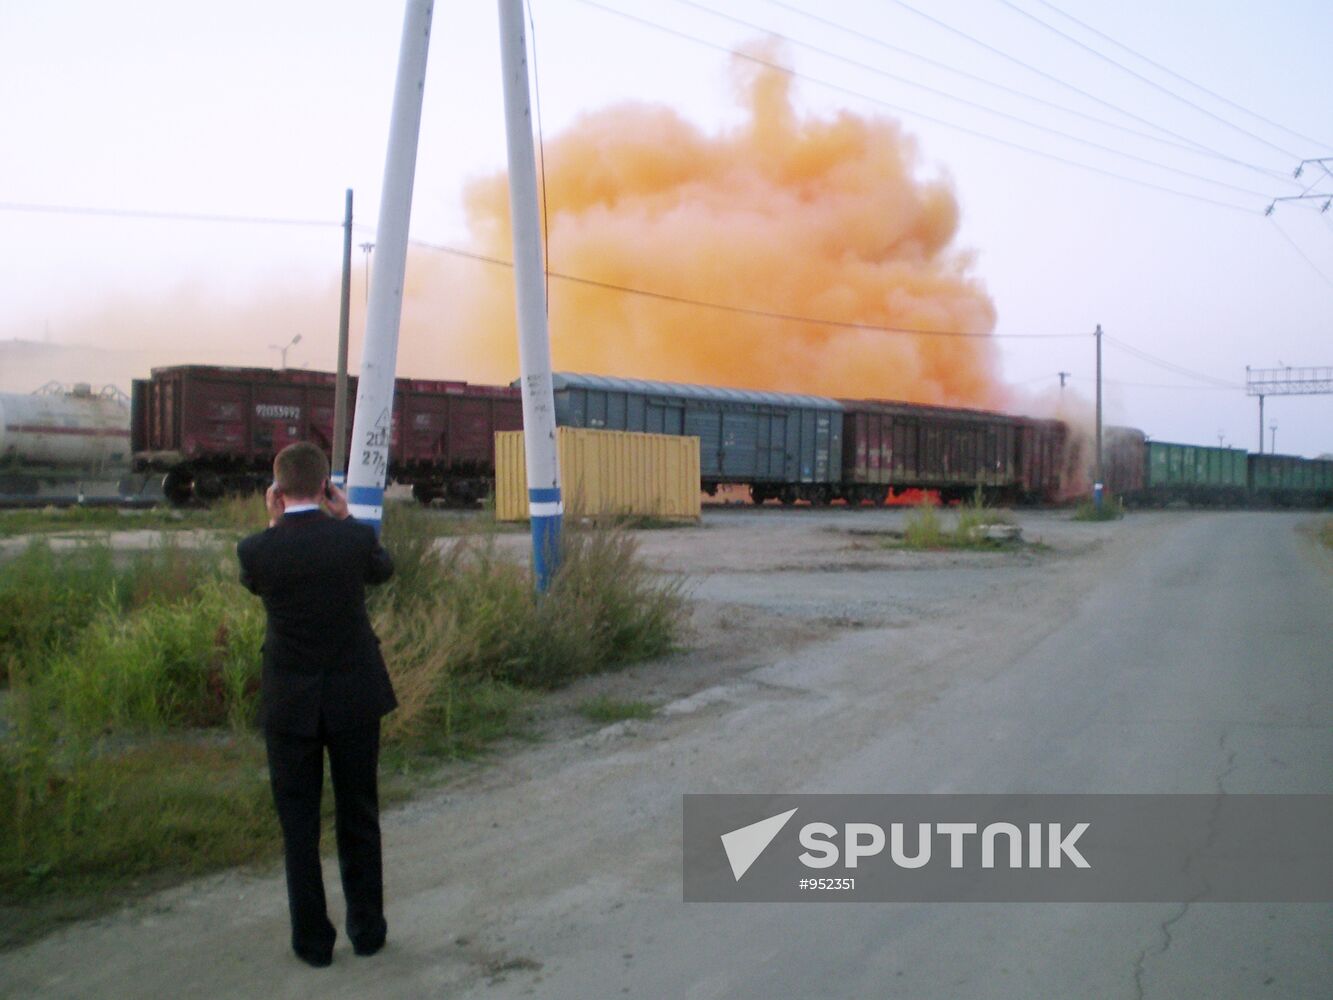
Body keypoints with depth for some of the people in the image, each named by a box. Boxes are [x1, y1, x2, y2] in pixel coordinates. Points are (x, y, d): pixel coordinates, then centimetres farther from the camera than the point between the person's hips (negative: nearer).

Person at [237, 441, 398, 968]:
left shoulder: (257, 549, -13)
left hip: (289, 705, -1)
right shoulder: (355, 538, -13)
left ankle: (313, 940, 20)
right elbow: (383, 569, 10)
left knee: (299, 825, 13)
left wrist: (274, 523, 8)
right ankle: (367, 929, 26)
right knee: (359, 819, 15)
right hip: (355, 697, 1)